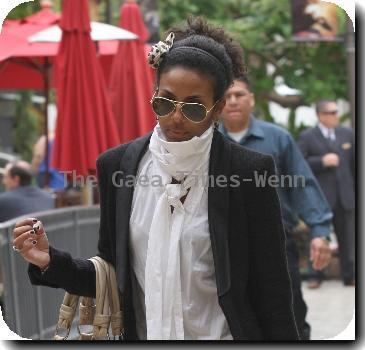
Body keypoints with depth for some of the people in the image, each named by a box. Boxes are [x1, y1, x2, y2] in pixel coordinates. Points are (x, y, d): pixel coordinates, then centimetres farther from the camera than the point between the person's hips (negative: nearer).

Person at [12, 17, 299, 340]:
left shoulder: (248, 171, -13)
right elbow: (114, 275, 3)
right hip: (143, 334, 3)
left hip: (224, 336, -3)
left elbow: (273, 289, -9)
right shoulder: (118, 165, -3)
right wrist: (50, 261, -12)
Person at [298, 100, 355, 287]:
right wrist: (322, 161, -17)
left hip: (345, 195, 4)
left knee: (347, 236, 4)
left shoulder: (347, 134, 13)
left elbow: (355, 162, 16)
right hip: (319, 197, -3)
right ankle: (316, 276, 3)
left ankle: (349, 275, 10)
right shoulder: (307, 137, 0)